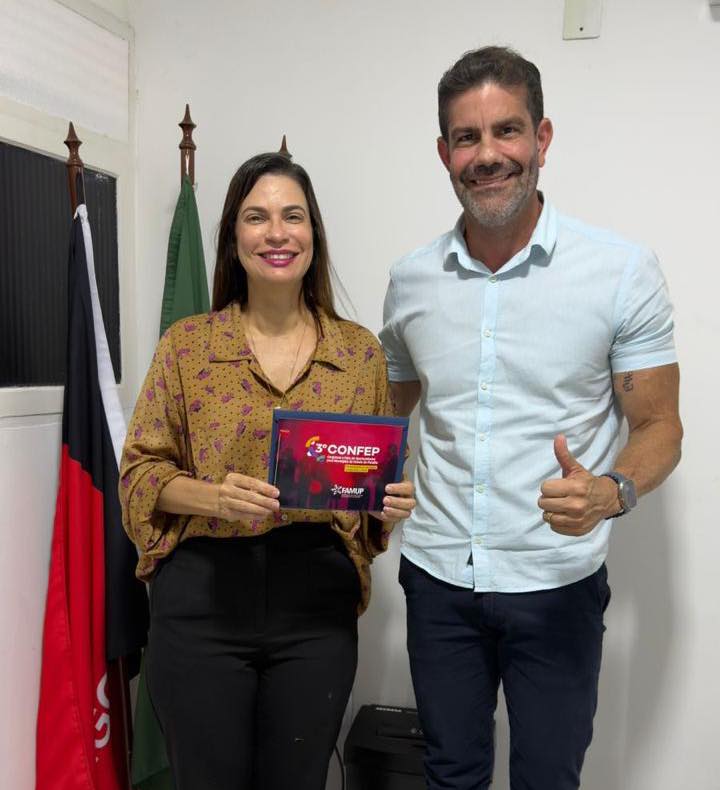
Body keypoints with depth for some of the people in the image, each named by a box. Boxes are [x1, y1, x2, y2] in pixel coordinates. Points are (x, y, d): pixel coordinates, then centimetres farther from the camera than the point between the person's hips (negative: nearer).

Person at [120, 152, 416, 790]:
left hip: (317, 603, 1)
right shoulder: (186, 345, 1)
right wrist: (212, 495, -17)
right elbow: (141, 469, 1)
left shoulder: (361, 351, 4)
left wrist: (392, 503, -10)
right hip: (201, 599, -1)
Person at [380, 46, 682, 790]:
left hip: (556, 587, -2)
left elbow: (658, 426, -5)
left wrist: (611, 492, -24)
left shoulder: (621, 270, -9)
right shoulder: (410, 278, 1)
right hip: (437, 576, 3)